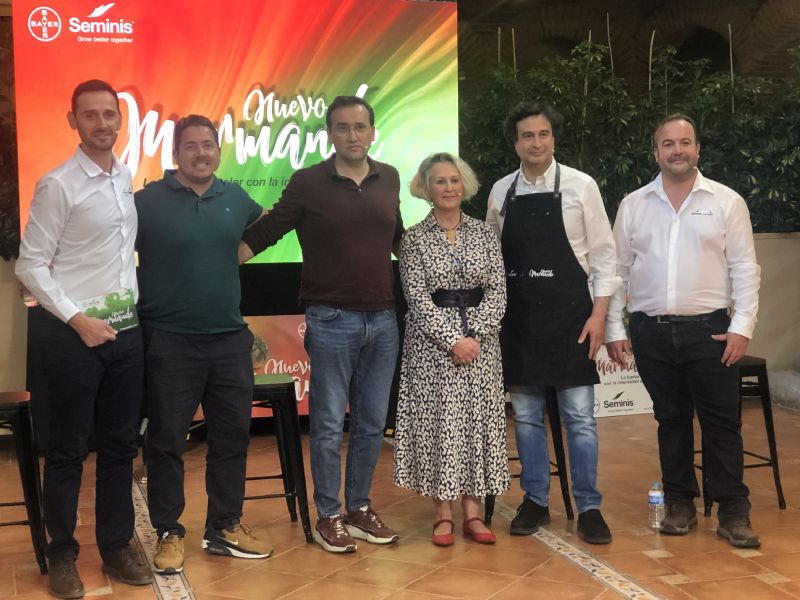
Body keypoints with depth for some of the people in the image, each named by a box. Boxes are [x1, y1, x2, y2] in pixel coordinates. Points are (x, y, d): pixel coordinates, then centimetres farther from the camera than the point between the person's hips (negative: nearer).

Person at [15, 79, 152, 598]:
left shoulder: (128, 180, 8)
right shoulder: (58, 185, -10)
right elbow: (31, 266, -11)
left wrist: (135, 305, 9)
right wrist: (77, 319, -16)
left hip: (126, 331, 6)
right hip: (75, 334, -6)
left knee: (120, 445, 12)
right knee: (68, 449, 5)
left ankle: (116, 546, 25)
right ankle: (62, 555, 19)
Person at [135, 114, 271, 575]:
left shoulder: (235, 198, 6)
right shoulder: (147, 201, -6)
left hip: (230, 339, 4)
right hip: (170, 342, -4)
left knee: (232, 436, 11)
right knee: (168, 441, 4)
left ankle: (225, 528, 25)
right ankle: (169, 533, 18)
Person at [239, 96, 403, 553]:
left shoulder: (389, 178, 7)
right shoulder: (308, 182, -4)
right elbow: (264, 232, 0)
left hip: (383, 320, 4)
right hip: (332, 321, -4)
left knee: (372, 423, 11)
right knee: (329, 424, 3)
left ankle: (360, 508, 25)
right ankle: (329, 517, 16)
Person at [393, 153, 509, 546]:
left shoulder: (484, 234, 7)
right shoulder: (414, 239, 0)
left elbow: (497, 291, 1)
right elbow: (418, 297, -7)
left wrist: (475, 334, -12)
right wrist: (452, 340, -15)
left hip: (480, 342, 3)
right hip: (432, 344, -2)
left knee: (479, 420, 3)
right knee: (437, 422, -1)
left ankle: (472, 512, 10)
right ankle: (443, 514, 8)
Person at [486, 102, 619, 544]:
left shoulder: (580, 186, -3)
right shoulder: (500, 192, 6)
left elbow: (603, 254, -2)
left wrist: (599, 312, -9)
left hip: (568, 315, -3)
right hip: (518, 317, 3)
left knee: (579, 416, 1)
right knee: (526, 415, 9)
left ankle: (588, 508, 11)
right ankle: (534, 501, 22)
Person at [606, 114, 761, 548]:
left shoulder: (726, 202, 2)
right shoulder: (633, 205, 7)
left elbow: (744, 268, 0)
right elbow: (617, 270, 8)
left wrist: (742, 326, -8)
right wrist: (614, 329, 4)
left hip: (709, 329, -2)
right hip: (651, 332, 2)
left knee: (722, 422, 1)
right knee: (671, 420, 11)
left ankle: (733, 512, 10)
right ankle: (680, 505, 21)